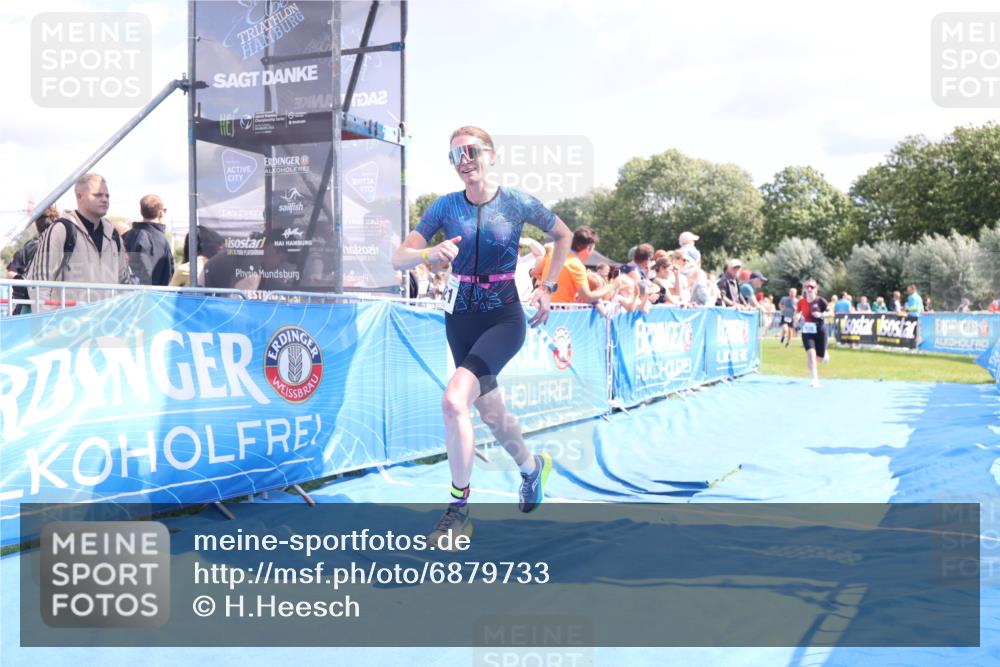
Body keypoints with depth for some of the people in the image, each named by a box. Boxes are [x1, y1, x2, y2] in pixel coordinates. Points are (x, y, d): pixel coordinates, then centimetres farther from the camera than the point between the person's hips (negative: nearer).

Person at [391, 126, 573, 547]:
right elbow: (398, 259, -7)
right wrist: (430, 253, -28)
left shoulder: (518, 204, -7)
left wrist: (548, 287, 3)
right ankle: (532, 467, 47)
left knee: (454, 399, -25)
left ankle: (459, 509, -11)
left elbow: (563, 235, 11)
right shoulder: (445, 207, -3)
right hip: (460, 319, 4)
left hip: (503, 318, -4)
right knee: (488, 410, 16)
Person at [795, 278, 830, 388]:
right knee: (810, 353, -17)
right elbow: (796, 315, 8)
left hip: (820, 330, -1)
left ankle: (824, 354, 48)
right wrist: (797, 316, -16)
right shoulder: (801, 302, -3)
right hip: (807, 331, 1)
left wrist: (821, 314, -20)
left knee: (820, 357, 7)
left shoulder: (820, 300, -9)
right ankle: (815, 379, -13)